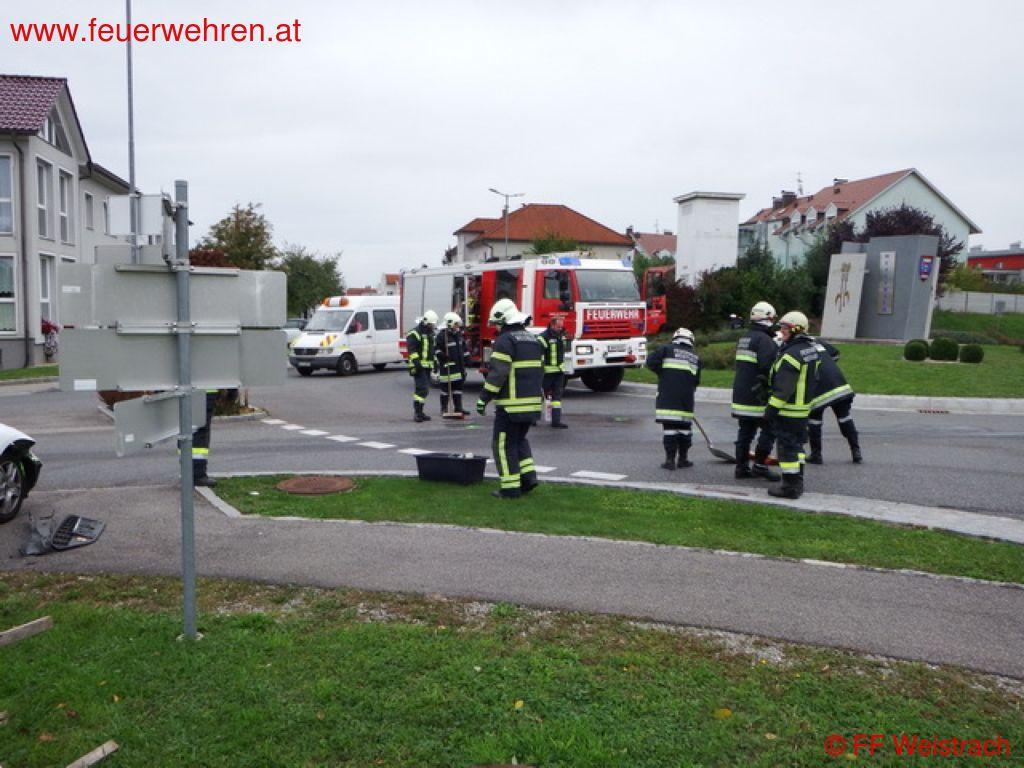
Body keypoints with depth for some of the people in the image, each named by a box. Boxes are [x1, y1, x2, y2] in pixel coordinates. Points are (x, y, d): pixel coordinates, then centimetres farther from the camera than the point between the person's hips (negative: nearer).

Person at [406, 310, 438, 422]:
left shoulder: (431, 333, 19)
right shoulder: (415, 333, -10)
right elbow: (412, 350, -17)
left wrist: (434, 363, 24)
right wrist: (416, 362, -26)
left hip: (427, 366, 9)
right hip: (419, 366, -9)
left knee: (425, 390, 11)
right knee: (421, 389, -16)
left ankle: (420, 412, 18)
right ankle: (417, 413, -16)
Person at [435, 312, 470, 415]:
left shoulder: (459, 334, 13)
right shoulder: (442, 335, -12)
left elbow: (464, 348, 23)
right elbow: (437, 350, -14)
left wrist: (466, 358, 19)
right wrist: (442, 357, -23)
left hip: (459, 366, 8)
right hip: (447, 366, -8)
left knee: (458, 387, 9)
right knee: (446, 387, 1)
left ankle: (458, 408, 15)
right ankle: (444, 409, 9)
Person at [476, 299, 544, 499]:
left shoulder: (504, 341, -11)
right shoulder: (533, 339, 15)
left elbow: (497, 373, -19)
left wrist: (484, 397, -15)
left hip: (511, 403, -8)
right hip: (533, 400, 8)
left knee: (505, 444, 1)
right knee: (519, 439, 23)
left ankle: (510, 487, 1)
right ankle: (528, 475, 13)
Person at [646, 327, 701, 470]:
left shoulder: (667, 349, 6)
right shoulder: (695, 357, 18)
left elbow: (651, 362, -6)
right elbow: (696, 381, 17)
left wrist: (662, 373, 9)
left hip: (667, 398, -3)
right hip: (686, 399, 3)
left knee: (669, 426, -2)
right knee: (684, 426, 12)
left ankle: (670, 460, -2)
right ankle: (683, 459, 17)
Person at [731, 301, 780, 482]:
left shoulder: (743, 339, 15)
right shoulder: (765, 340, -14)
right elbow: (768, 367, -23)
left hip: (740, 394, 9)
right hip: (758, 397, -9)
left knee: (746, 430, 12)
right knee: (769, 429, 0)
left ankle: (742, 467, 14)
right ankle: (760, 465, 1)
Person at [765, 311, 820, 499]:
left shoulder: (792, 354, -23)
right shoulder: (811, 349, 8)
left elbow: (783, 388, -24)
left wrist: (772, 409, -18)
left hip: (788, 410, -10)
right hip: (804, 407, 10)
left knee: (787, 446, -2)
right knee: (797, 444, 18)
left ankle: (790, 487, 3)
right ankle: (797, 482, 27)